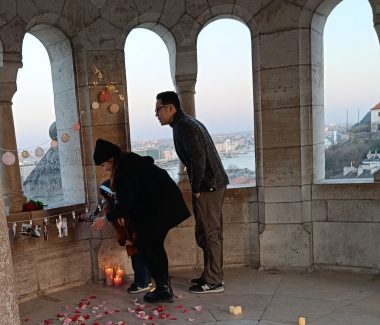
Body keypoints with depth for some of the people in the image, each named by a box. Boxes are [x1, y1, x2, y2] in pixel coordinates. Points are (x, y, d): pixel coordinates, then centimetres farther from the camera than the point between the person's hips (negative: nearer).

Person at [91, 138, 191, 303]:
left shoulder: (127, 168, -18)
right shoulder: (128, 162, 13)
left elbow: (126, 201, -19)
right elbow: (129, 197, 19)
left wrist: (106, 219, -11)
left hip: (161, 206, -10)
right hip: (164, 203, 10)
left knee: (144, 243, -3)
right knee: (154, 244, 14)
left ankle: (163, 289, 3)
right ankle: (165, 288, 19)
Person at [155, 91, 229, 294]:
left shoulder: (183, 126, -13)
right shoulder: (189, 123, 18)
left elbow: (198, 159, -22)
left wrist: (196, 188, -14)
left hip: (207, 186, -10)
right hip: (215, 184, 10)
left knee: (208, 233, -2)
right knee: (212, 232, 15)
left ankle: (213, 281, 7)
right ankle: (213, 275, 26)